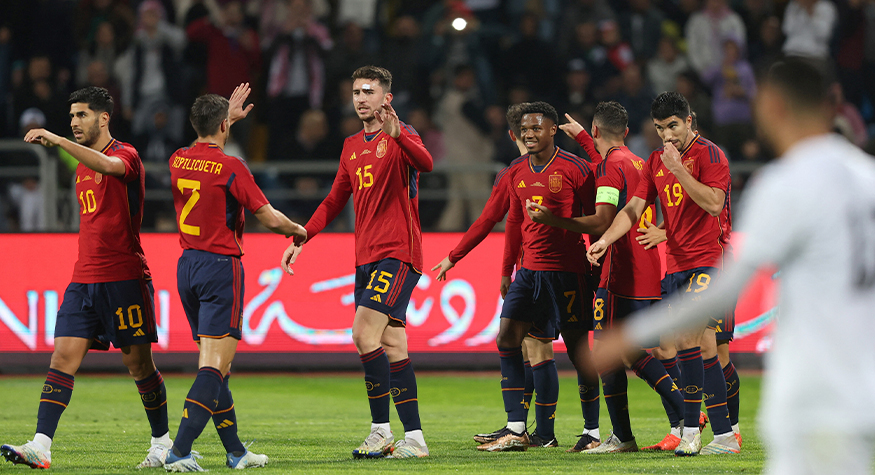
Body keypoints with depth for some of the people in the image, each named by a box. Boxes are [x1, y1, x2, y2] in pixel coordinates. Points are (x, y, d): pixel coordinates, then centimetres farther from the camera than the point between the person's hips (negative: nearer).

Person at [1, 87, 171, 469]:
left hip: (125, 278, -7)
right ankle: (40, 446, -15)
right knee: (63, 358, -6)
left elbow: (107, 165, -33)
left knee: (138, 363, 0)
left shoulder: (125, 155, -7)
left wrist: (58, 141, -38)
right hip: (84, 278, 7)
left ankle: (162, 443, 16)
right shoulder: (83, 165, 17)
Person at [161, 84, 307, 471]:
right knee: (214, 366, -10)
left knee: (214, 364, 14)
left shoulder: (178, 160, 6)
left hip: (187, 266, 7)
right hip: (220, 267, -7)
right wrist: (297, 230, 14)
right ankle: (179, 452, -22)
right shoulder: (231, 167, -13)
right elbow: (269, 218, -7)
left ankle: (235, 450, 20)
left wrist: (229, 115, 44)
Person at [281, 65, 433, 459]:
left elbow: (425, 163, -28)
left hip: (397, 254, -8)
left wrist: (397, 134, -45)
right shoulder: (352, 146, 18)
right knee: (391, 347, 6)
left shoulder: (400, 137, -6)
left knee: (365, 333, -18)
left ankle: (381, 431, -13)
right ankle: (414, 438, 8)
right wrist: (300, 238, 19)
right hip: (366, 258, 8)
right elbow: (334, 201, 26)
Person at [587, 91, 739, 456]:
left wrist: (678, 169, -19)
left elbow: (714, 204, -17)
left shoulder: (708, 155, -5)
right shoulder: (656, 161, 15)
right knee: (704, 349, 4)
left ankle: (691, 430, -13)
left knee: (687, 338, -17)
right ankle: (725, 435, 6)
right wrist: (606, 239, -4)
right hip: (676, 265, 7)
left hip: (708, 262, -7)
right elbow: (634, 207, 11)